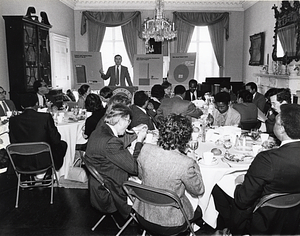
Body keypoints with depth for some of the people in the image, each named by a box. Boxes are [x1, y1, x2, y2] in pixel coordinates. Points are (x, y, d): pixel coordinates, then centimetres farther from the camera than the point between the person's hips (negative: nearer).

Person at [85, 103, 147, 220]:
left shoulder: (99, 131, -2)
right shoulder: (109, 142, -32)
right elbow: (134, 168, -26)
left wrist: (134, 132, 10)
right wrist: (139, 141, -16)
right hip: (107, 196, -9)